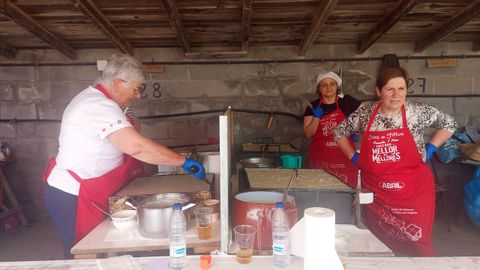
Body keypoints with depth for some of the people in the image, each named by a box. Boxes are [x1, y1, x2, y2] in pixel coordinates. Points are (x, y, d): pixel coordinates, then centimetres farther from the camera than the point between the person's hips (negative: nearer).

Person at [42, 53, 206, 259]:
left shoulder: (90, 97, 9)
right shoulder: (101, 107, -24)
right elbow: (137, 147, -35)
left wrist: (128, 126, -1)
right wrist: (183, 161, -30)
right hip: (73, 198, -10)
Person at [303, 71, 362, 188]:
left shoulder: (347, 102, 3)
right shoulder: (313, 106, 6)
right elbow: (308, 134, 3)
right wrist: (316, 117, -11)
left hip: (345, 157, 0)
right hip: (320, 159, 1)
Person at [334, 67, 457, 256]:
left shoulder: (418, 112, -6)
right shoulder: (365, 114, -3)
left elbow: (449, 124, 9)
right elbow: (339, 132, 9)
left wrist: (430, 147, 0)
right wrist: (353, 157, 2)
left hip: (414, 191, -1)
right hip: (376, 192, 1)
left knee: (416, 243, 7)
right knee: (378, 243, 14)